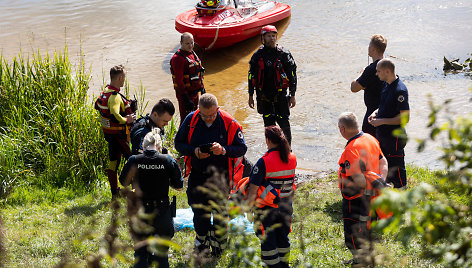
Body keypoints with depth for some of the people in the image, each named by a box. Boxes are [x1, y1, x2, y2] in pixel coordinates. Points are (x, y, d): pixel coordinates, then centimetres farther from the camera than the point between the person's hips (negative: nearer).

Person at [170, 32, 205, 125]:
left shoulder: (193, 54, 10)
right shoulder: (177, 58, -19)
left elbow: (199, 73, 22)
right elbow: (179, 81, -23)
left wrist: (202, 88, 20)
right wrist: (186, 99, -25)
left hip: (195, 92, 9)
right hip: (185, 94, -9)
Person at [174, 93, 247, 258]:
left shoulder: (229, 123, -13)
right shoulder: (191, 120, -6)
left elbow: (242, 148, -9)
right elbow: (179, 143, 1)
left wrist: (224, 150, -28)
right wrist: (194, 151, -18)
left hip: (221, 175, -2)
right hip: (197, 175, 2)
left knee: (219, 212, 8)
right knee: (199, 211, 14)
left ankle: (218, 245, 31)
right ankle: (202, 242, 38)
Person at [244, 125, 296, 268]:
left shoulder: (264, 162, -21)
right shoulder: (292, 159, -4)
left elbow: (253, 189, -17)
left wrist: (247, 206, -7)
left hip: (267, 208, -6)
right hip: (286, 206, 6)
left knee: (267, 240, 9)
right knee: (282, 236, 23)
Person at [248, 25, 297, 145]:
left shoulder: (284, 54, -1)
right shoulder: (257, 55, 5)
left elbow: (292, 75, 1)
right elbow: (251, 76, 12)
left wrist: (292, 96, -1)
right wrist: (251, 96, 11)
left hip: (280, 94, -2)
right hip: (263, 95, 2)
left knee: (283, 123, -4)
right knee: (269, 124, 9)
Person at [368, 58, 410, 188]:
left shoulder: (400, 90, -23)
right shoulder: (387, 85, 6)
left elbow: (405, 118, -24)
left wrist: (381, 121, -21)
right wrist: (376, 113, 4)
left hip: (395, 137, -10)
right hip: (383, 134, 10)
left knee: (396, 169, 2)